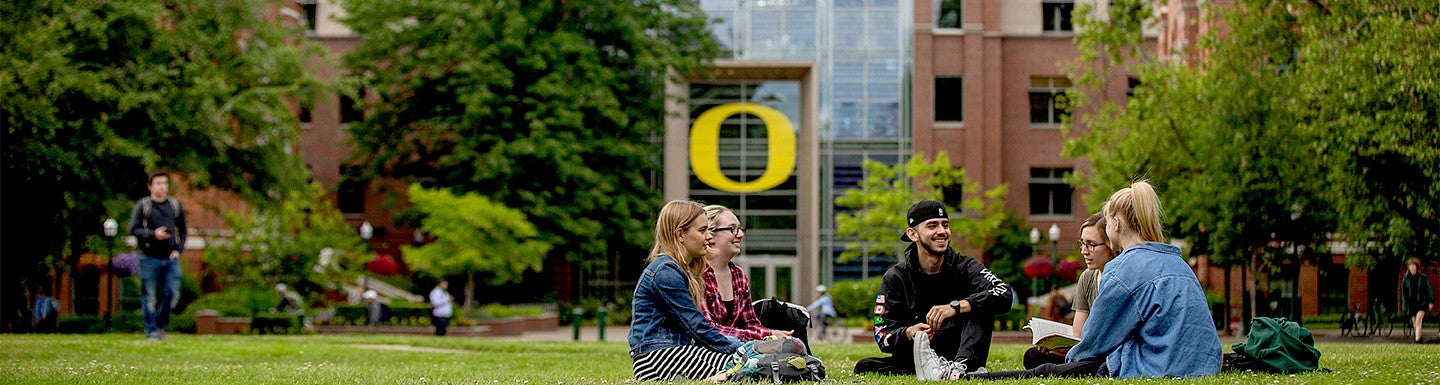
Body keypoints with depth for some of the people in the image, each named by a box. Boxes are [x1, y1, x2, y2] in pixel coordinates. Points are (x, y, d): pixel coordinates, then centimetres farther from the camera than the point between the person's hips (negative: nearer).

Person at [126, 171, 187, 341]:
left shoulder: (175, 205, 12)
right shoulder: (142, 206, 1)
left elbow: (182, 230, 19)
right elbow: (133, 229, -6)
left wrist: (178, 249, 5)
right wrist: (153, 234, -19)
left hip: (170, 257, 3)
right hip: (150, 258, -3)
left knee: (172, 294, -3)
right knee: (150, 296, 0)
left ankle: (161, 325, 16)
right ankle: (151, 331, 9)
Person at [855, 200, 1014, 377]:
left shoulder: (966, 268, 0)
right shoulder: (895, 277, 1)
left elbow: (1004, 295, -20)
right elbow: (883, 337, -5)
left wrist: (956, 307, -32)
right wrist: (909, 334, -28)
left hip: (961, 355, 0)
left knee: (983, 307, -22)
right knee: (864, 367, -23)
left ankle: (960, 367, -45)